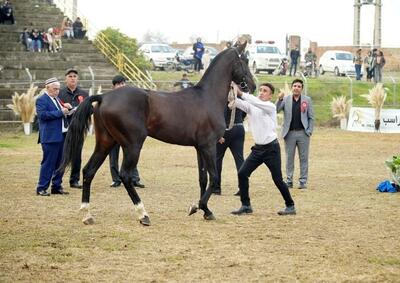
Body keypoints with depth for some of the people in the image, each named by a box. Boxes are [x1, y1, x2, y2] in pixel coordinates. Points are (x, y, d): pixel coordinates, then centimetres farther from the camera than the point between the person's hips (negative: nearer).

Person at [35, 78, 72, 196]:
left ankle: (57, 186, 18)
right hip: (50, 137, -8)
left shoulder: (57, 99, 19)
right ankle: (41, 188, -1)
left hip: (62, 136, 8)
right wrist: (60, 112, -19)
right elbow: (42, 115, -20)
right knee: (48, 163, -6)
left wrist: (65, 108, 8)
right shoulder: (41, 100, -7)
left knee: (61, 163, 10)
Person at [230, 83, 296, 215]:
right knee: (242, 173, -4)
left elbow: (256, 102, -28)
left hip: (271, 148, -5)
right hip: (258, 148, 6)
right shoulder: (251, 107, 5)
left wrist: (240, 93, -36)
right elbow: (239, 103, -12)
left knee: (277, 179, -3)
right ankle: (246, 206, 4)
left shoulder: (271, 107, -10)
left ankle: (290, 206, 12)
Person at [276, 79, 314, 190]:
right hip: (290, 133, 0)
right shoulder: (285, 100, 4)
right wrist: (279, 100, -22)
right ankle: (289, 181, 10)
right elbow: (276, 110, -8)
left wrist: (309, 131, -3)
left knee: (304, 158, 3)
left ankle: (303, 181, 7)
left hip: (303, 133, 0)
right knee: (289, 158, 5)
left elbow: (311, 117, 5)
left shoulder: (307, 100, 4)